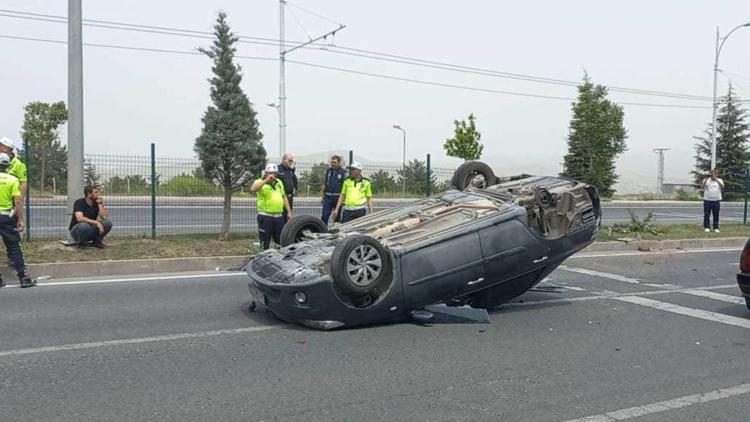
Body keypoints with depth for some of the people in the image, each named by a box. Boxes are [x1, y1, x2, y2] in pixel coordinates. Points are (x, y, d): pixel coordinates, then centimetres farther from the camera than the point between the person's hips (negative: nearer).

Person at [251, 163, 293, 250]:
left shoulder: (279, 182, 16)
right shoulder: (260, 182, -4)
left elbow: (284, 197, 23)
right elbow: (253, 189, -27)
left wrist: (289, 211, 16)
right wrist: (266, 180, -26)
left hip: (279, 216, 6)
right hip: (265, 216, -6)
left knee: (281, 241, 12)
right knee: (265, 242, 0)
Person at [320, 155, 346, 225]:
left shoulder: (343, 172, -3)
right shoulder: (328, 171, 10)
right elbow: (324, 184, 15)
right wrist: (323, 197, 12)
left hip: (338, 197, -3)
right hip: (328, 197, 3)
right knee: (325, 216, -5)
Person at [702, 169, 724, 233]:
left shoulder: (719, 180, 8)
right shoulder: (707, 180, 6)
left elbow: (722, 187, -13)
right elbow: (703, 186, -13)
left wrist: (716, 179, -23)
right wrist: (707, 178, -24)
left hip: (717, 200, 1)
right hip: (707, 200, -1)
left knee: (716, 215, 2)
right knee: (706, 215, -2)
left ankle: (716, 228, 8)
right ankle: (707, 227, 5)